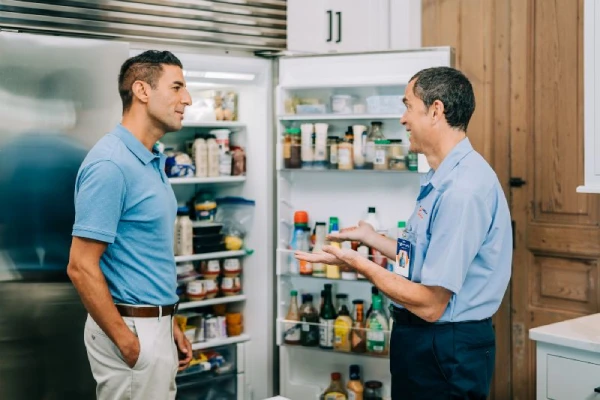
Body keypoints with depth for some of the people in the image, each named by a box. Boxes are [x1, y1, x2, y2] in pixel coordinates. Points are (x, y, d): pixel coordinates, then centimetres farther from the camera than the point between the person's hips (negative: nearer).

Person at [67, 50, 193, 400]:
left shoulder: (151, 161, 10)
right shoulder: (111, 164, -19)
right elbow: (81, 267, -21)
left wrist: (169, 325, 15)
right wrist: (129, 344, -18)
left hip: (154, 325, 9)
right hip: (130, 330, -9)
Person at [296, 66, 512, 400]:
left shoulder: (464, 188, -25)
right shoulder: (441, 179, 8)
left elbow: (430, 304, -25)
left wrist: (358, 263, -16)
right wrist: (371, 237, 18)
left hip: (445, 353, -9)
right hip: (424, 341, 9)